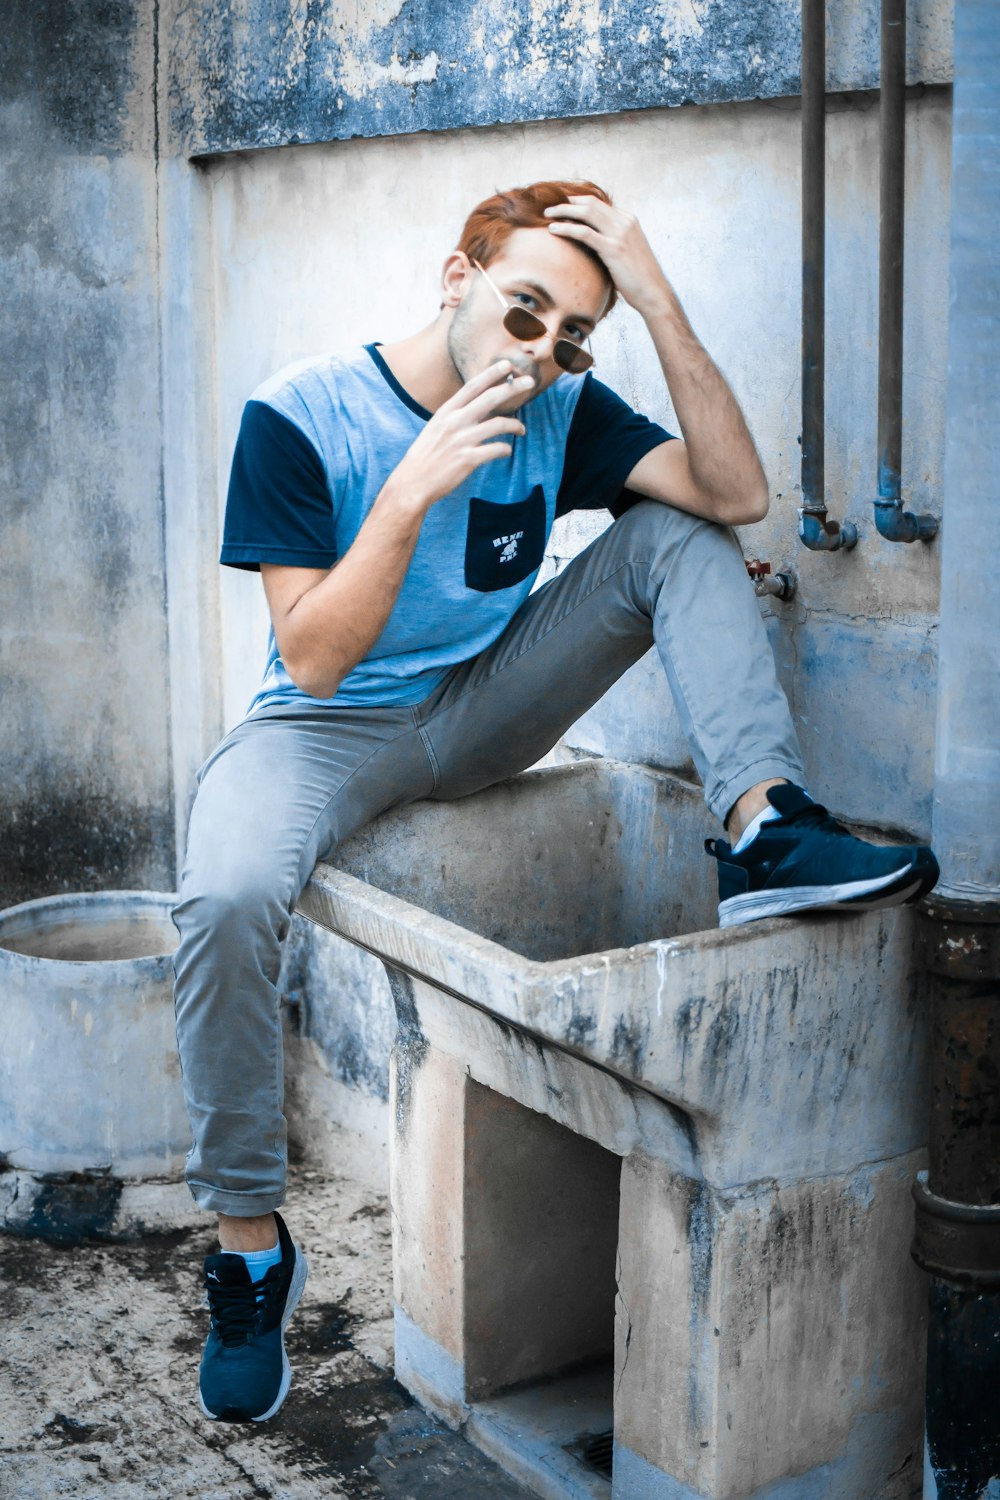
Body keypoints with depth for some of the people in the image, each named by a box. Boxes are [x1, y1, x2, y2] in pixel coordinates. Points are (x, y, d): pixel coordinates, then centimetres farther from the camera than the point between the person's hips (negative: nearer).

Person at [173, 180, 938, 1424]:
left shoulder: (561, 411, -4)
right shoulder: (300, 416, -16)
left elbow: (737, 495, -18)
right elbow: (311, 661, -22)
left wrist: (657, 301, -24)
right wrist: (412, 491, -33)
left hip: (482, 716, 4)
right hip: (332, 727, -4)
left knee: (678, 534, -10)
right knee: (228, 897, -36)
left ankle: (762, 832, -24)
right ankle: (249, 1245, -16)